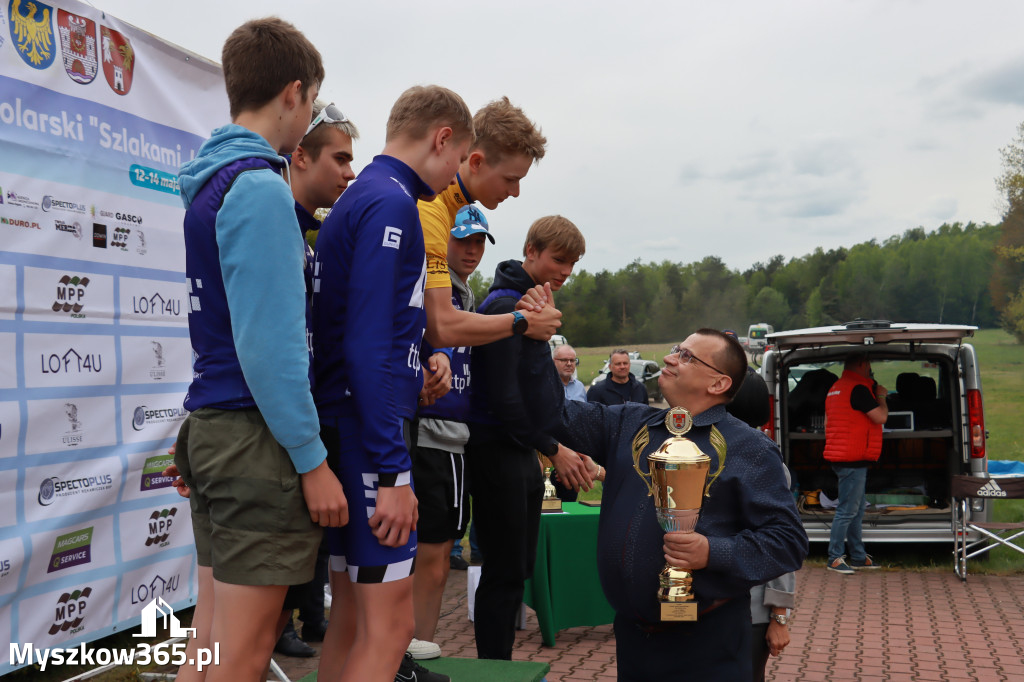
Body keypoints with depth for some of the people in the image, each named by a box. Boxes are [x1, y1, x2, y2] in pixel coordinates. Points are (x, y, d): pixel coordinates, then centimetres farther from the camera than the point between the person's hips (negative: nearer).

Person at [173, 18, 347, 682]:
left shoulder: (207, 185, 15)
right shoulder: (260, 187, -14)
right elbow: (268, 341, -19)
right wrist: (312, 458, -15)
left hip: (208, 426, 9)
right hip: (257, 435, -9)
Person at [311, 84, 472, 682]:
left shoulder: (358, 200, 17)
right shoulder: (392, 203, -13)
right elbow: (368, 347, -21)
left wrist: (418, 363, 8)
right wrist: (393, 471, -21)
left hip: (344, 427, 10)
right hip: (370, 431, -10)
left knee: (352, 619, 15)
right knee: (390, 623, -6)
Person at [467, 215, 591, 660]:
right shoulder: (505, 305, -15)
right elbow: (502, 394, -22)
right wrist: (552, 449, -17)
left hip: (521, 452, 10)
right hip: (497, 451, -10)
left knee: (519, 569, 14)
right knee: (505, 573, -4)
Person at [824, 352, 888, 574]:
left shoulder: (835, 388, 18)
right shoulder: (858, 388, -14)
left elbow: (828, 422, 23)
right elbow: (881, 416, -16)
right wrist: (881, 396, 1)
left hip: (843, 457, 10)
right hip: (853, 459, -10)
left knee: (856, 510, 15)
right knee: (848, 510, -7)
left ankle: (858, 557, 20)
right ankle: (835, 558, -4)